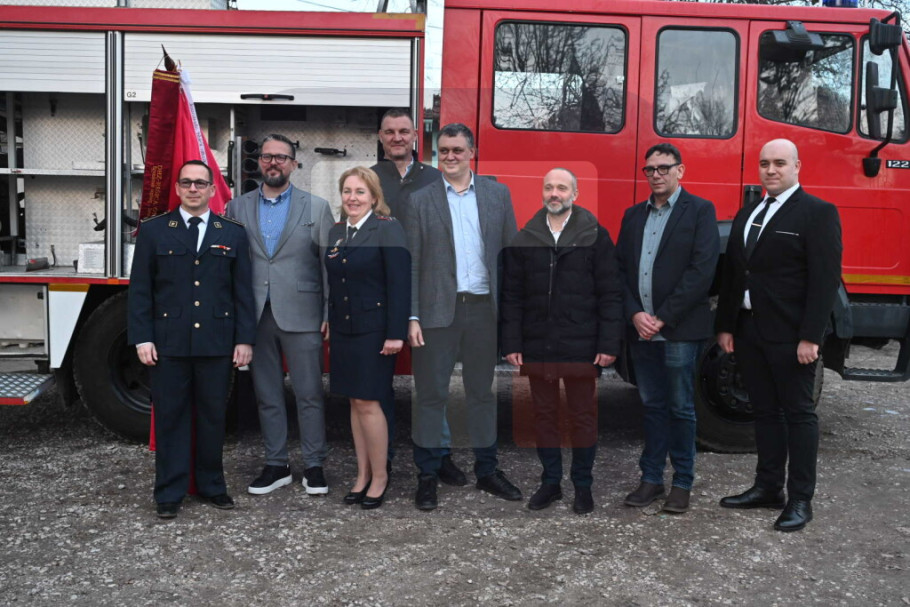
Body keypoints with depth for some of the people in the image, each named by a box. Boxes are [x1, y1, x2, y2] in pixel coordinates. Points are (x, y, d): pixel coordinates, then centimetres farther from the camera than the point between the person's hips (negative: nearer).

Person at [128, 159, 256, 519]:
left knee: (213, 416, 9)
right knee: (170, 418, 6)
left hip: (217, 342, 1)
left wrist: (245, 339, 0)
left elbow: (243, 291, 6)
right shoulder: (153, 231, 5)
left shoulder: (233, 234, 7)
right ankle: (169, 493, 17)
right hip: (168, 343, -1)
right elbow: (140, 289, 3)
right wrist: (142, 338, -5)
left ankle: (211, 484, 24)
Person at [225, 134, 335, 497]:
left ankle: (314, 466, 16)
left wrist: (330, 314, -5)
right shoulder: (237, 208, 10)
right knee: (267, 396, 11)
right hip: (256, 316, 3)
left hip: (301, 316, -2)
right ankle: (276, 465, 23)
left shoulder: (316, 207, 4)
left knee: (309, 394, 3)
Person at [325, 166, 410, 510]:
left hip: (373, 330, -6)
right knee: (355, 403, 11)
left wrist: (396, 334, -18)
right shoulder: (336, 233, 11)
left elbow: (399, 284, -13)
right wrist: (329, 322, 9)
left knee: (367, 403, -4)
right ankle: (363, 475, 22)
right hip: (342, 328, 6)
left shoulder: (388, 230, -8)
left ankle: (379, 476, 13)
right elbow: (333, 282, 14)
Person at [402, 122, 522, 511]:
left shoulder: (498, 194, 8)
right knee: (431, 394, 3)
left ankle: (487, 471, 25)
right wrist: (411, 318, -7)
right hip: (438, 310, -2)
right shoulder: (420, 201, 3)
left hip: (485, 307, 2)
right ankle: (427, 476, 15)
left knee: (482, 391, 12)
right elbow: (411, 264, -1)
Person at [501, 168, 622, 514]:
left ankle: (583, 486, 23)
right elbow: (512, 295, 6)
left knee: (582, 417, 7)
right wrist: (512, 343, 0)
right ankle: (550, 482, 26)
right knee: (544, 416, 11)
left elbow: (609, 294, -3)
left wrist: (609, 344, -8)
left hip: (581, 348, -2)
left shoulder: (595, 236, 0)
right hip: (537, 348, 3)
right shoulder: (524, 239, 7)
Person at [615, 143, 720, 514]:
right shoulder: (633, 215, 14)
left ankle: (682, 483, 15)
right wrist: (635, 315, -6)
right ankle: (651, 478, 20)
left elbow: (701, 271, -11)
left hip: (680, 330, -4)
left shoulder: (700, 211, -2)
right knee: (652, 406, 12)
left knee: (680, 408, 3)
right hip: (640, 329, 5)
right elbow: (621, 269, 9)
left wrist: (663, 318, -14)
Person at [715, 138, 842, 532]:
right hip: (748, 332, 7)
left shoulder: (818, 213, -6)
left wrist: (811, 337, -18)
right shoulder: (747, 215, 15)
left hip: (790, 336, -6)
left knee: (798, 413, 3)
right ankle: (767, 487, 23)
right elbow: (731, 274, 15)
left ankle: (800, 499, 11)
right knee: (765, 411, 13)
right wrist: (725, 326, 10)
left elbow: (825, 278, -13)